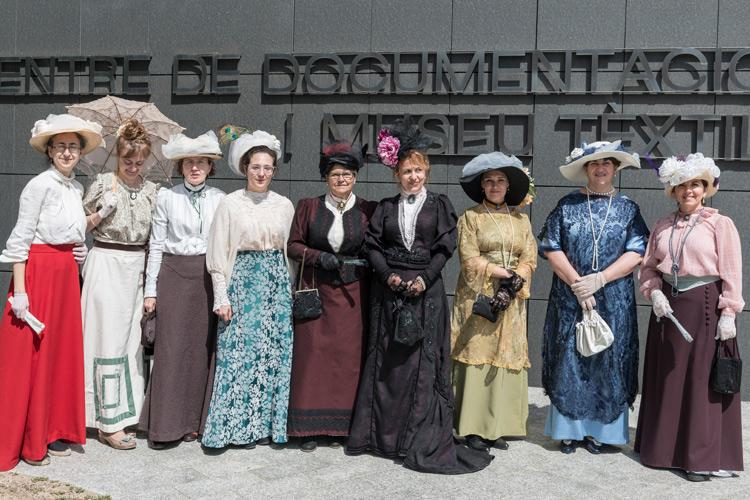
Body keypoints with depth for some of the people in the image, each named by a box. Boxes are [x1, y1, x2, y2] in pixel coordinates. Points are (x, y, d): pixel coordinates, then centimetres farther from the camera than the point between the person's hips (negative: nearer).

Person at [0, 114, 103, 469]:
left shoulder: (76, 188, 12)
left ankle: (51, 431, 23)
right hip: (37, 272, -7)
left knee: (62, 353, 11)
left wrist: (81, 251, 4)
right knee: (29, 357, 1)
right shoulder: (40, 185, -9)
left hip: (66, 276, 7)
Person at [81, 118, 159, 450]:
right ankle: (109, 422, 3)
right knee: (109, 339, -4)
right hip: (106, 265, -4)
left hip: (137, 268, 4)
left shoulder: (152, 190, 8)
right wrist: (105, 208, -13)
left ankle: (127, 409, 22)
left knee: (132, 339, 9)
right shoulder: (102, 184, -2)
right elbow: (82, 228, 2)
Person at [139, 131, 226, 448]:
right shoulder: (166, 196, 3)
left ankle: (193, 420, 16)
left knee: (202, 349, 3)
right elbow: (156, 245, 4)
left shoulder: (220, 199, 6)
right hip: (174, 275, -1)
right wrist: (150, 289, 1)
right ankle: (164, 424, 8)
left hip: (208, 277, 1)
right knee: (170, 348, -2)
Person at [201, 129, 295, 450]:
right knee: (237, 353, -2)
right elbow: (218, 255, -2)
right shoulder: (230, 204, -1)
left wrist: (287, 287, 6)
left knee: (273, 353, 5)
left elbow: (289, 249, 11)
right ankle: (228, 427, 9)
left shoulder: (285, 206, 7)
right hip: (242, 281, -3)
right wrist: (222, 297, -7)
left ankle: (261, 424, 17)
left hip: (276, 282, 3)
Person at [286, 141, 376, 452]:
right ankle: (309, 427, 8)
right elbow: (293, 245, 6)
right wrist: (318, 256, -10)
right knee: (312, 353, -2)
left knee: (348, 355, 2)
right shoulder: (308, 207, 6)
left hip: (352, 293, 0)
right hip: (315, 290, 0)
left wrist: (366, 260, -8)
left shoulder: (367, 210, 6)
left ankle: (340, 425, 15)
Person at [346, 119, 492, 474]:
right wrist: (388, 275, -10)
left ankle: (423, 439, 5)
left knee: (424, 361, -2)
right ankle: (384, 434, 15)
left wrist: (425, 278, -13)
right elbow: (373, 245, 4)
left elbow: (445, 246, -2)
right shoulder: (386, 208, 9)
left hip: (426, 288, -2)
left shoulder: (439, 205, 5)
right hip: (389, 289, 2)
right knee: (387, 360, 4)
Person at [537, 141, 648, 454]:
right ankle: (568, 429, 13)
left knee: (607, 362, 3)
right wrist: (576, 283, -11)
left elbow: (636, 253, -2)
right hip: (569, 298, 0)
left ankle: (598, 430, 15)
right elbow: (550, 248, 0)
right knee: (569, 360, 2)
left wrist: (598, 280, -13)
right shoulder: (567, 205, 5)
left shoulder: (628, 208, 7)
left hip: (614, 301, 1)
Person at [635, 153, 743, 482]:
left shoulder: (720, 224, -2)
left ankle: (702, 457, 9)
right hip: (668, 306, 5)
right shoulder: (663, 226, 11)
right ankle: (664, 448, 23)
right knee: (666, 378, 10)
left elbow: (731, 274, -6)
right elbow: (648, 267, 13)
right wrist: (655, 293, -4)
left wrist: (728, 314, -12)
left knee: (702, 379, -1)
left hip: (705, 307, -4)